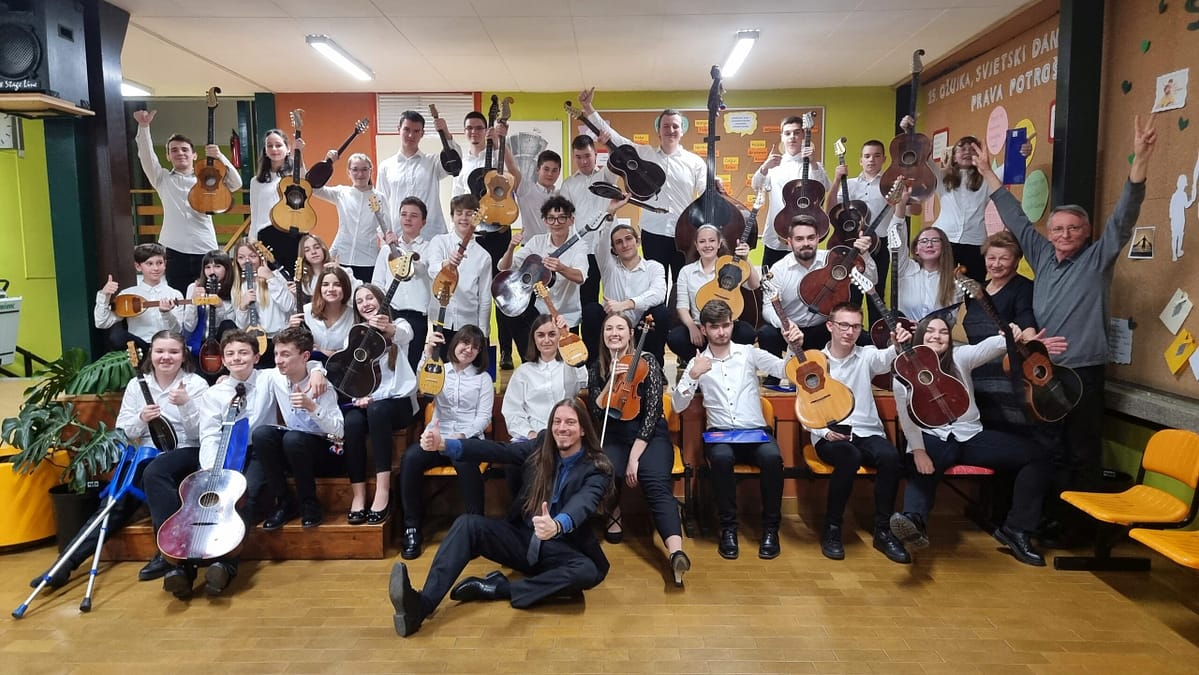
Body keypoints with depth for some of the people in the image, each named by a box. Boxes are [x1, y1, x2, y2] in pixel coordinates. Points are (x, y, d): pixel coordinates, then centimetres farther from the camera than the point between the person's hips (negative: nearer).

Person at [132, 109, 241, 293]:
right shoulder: (163, 179, 13)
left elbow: (236, 184, -1)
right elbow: (146, 156, -1)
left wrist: (220, 157, -14)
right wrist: (144, 126, -14)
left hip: (206, 250, 0)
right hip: (175, 251, 0)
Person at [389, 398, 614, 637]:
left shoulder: (597, 469, -10)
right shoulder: (540, 447, 2)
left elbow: (582, 505, -30)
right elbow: (496, 450, -12)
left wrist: (557, 526, -55)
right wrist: (443, 444, -28)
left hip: (561, 550, -3)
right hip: (523, 539, 3)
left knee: (589, 571, -35)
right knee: (468, 523, -19)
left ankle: (495, 588, -28)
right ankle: (422, 604, -35)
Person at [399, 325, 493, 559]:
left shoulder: (483, 378, 12)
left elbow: (484, 416, 2)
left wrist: (462, 436, -16)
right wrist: (427, 353, -15)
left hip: (469, 438, -2)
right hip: (438, 436, 2)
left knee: (465, 462, -38)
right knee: (410, 458, -30)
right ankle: (412, 527, -19)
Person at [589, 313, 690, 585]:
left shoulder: (647, 362, -1)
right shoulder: (597, 369, 9)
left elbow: (653, 411, -9)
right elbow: (595, 412, 2)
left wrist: (635, 456, -15)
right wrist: (610, 380, -11)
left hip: (649, 435, -2)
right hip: (613, 438, 2)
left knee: (657, 483, -31)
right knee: (607, 472, -32)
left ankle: (676, 551, -47)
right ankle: (614, 514, 0)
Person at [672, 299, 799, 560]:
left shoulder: (749, 353, 9)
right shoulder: (697, 363, 9)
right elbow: (678, 406, 1)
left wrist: (795, 346, -17)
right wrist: (693, 376, -13)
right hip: (719, 433, 0)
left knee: (772, 458, -32)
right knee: (721, 458, -35)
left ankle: (770, 528, -13)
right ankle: (728, 527, -17)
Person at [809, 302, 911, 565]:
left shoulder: (867, 356, 7)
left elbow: (885, 360, -19)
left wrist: (898, 347, -42)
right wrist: (824, 431, -14)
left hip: (867, 432, 2)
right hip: (828, 435, -2)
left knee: (890, 456, -30)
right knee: (849, 456, -35)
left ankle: (883, 531, -12)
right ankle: (832, 529, -17)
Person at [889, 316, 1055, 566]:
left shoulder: (960, 357, 5)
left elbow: (988, 347, -17)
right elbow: (908, 416, -9)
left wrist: (1010, 337, -40)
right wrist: (918, 450, -21)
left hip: (971, 435, 4)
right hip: (932, 438, -3)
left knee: (1038, 456, -10)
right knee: (921, 474, -36)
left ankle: (1016, 529, -10)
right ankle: (914, 522, -66)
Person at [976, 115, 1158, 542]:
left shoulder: (1098, 258, -1)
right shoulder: (1042, 255, 11)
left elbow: (1124, 217, -14)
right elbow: (1015, 217, 17)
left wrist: (1140, 159, -26)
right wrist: (987, 171, 20)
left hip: (1082, 372, -5)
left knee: (1082, 452, 1)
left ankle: (1082, 523, 11)